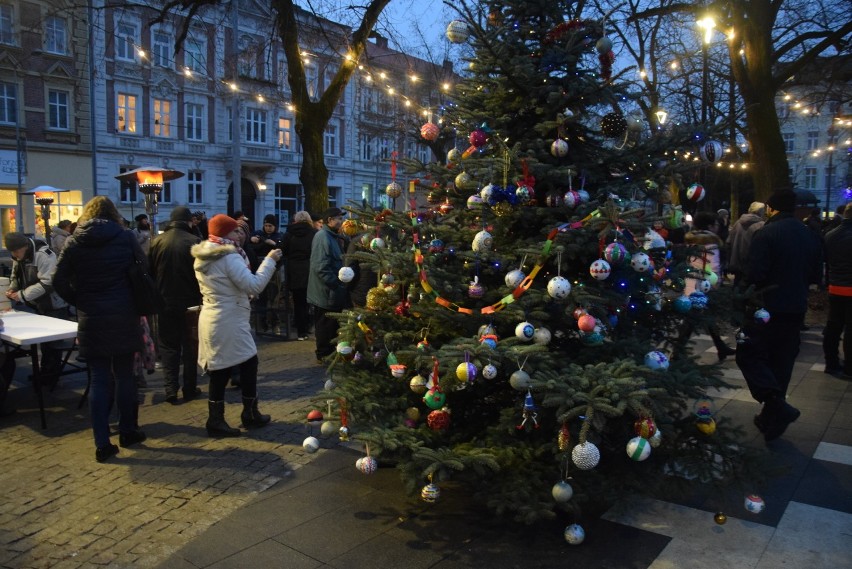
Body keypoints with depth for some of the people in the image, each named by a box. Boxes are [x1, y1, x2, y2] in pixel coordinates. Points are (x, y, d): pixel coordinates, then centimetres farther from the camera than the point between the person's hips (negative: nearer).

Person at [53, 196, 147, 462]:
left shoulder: (73, 243, 1)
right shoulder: (126, 238, -2)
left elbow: (59, 281, -1)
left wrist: (79, 302, 10)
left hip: (91, 319, 1)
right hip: (124, 317, -1)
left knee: (99, 380, 5)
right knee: (124, 375, 12)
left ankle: (102, 443, 5)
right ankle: (127, 432, 22)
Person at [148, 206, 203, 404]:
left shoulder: (157, 241, -1)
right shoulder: (194, 241, -10)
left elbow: (149, 272, 4)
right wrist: (201, 297, 5)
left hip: (165, 302, 2)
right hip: (190, 303, -2)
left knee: (168, 346, 9)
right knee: (190, 346, 11)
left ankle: (171, 390, 3)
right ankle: (189, 389, 14)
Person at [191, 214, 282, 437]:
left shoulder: (202, 258, 12)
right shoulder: (229, 258, -17)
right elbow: (253, 285, -21)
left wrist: (241, 255, 18)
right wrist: (270, 260, -15)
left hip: (211, 319, 9)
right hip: (229, 322, -8)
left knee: (219, 370, 10)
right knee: (249, 362, 6)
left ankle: (216, 421, 13)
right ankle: (250, 414, 17)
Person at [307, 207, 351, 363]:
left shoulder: (332, 236, 14)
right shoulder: (323, 237, -18)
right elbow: (321, 267, -26)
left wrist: (339, 284, 14)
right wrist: (336, 284, -22)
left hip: (332, 291, 10)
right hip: (327, 292, -10)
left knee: (331, 324, 17)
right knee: (326, 325, 2)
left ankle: (329, 353, 27)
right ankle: (324, 355, 13)